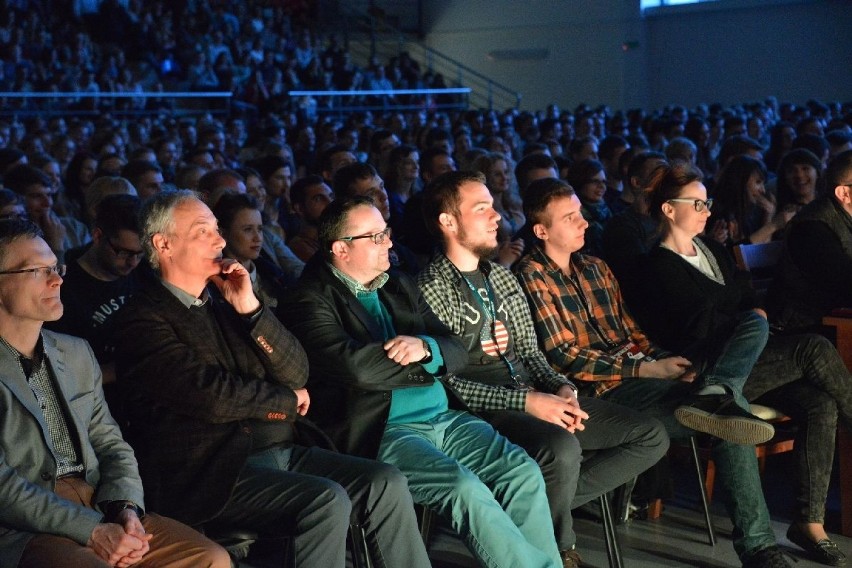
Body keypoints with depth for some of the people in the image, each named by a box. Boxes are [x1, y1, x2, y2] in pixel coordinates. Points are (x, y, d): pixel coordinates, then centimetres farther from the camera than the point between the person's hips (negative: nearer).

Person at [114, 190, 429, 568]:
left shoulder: (223, 299, 16)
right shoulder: (143, 318, -6)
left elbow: (297, 374, 10)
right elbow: (210, 395, -16)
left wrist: (250, 308, -3)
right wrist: (286, 399, 0)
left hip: (277, 450, 7)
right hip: (209, 471, -7)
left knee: (386, 484, -10)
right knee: (327, 501, -27)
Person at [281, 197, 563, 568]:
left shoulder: (399, 288, 17)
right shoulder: (312, 301, -4)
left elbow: (454, 350, 12)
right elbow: (357, 366, -20)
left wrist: (425, 348, -13)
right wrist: (428, 359, -4)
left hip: (443, 417, 7)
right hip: (380, 431, -7)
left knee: (524, 473, -13)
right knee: (465, 489, -28)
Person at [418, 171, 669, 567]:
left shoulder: (502, 277, 17)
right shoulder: (432, 289, -8)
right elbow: (445, 380, -15)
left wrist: (560, 387, -3)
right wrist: (525, 401, -21)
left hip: (535, 396, 8)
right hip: (483, 409, -8)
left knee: (650, 437, -1)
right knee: (562, 448, -37)